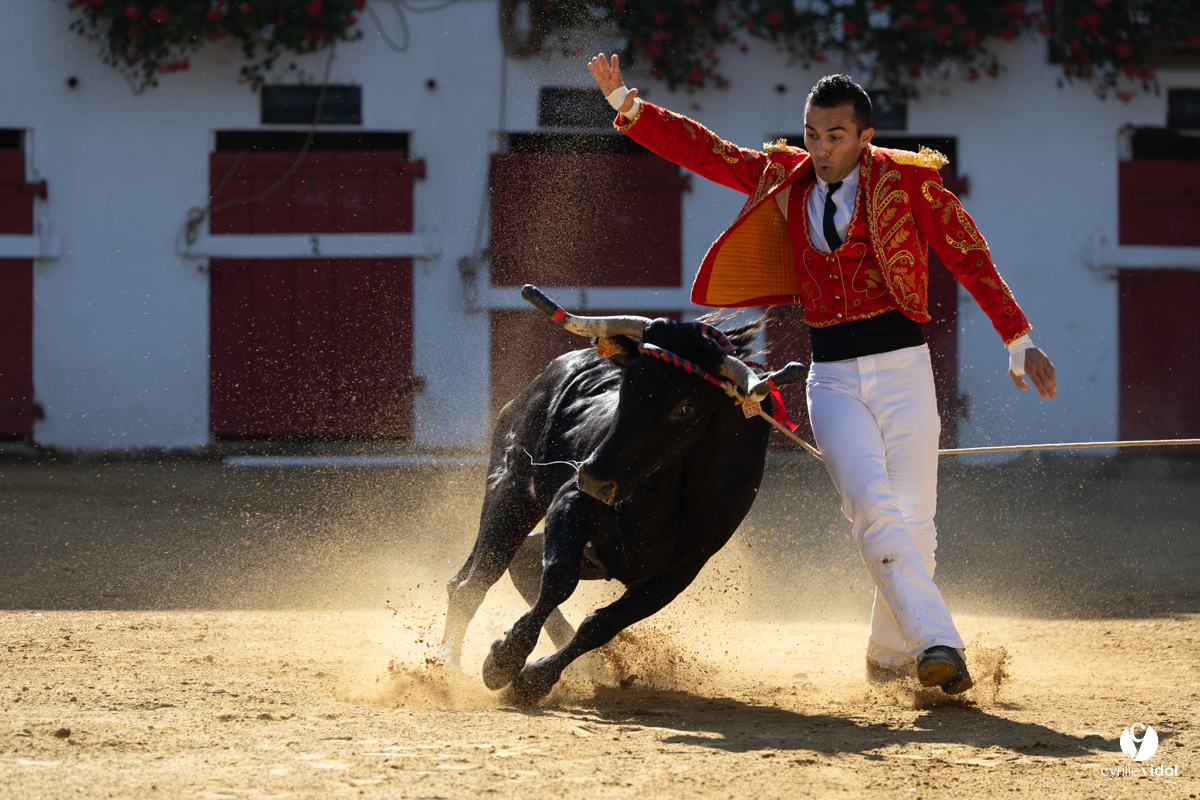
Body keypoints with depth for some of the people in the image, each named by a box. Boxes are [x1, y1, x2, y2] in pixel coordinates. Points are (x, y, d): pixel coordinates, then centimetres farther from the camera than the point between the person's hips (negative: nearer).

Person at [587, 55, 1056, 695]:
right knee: (875, 512, -20)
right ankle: (936, 644, -27)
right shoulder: (784, 179, 9)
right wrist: (625, 103, 4)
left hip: (903, 370, -2)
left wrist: (1018, 341, -5)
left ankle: (890, 656, 17)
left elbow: (970, 259, -1)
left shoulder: (907, 181, -1)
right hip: (832, 378, 2)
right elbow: (702, 150, 13)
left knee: (913, 523, -3)